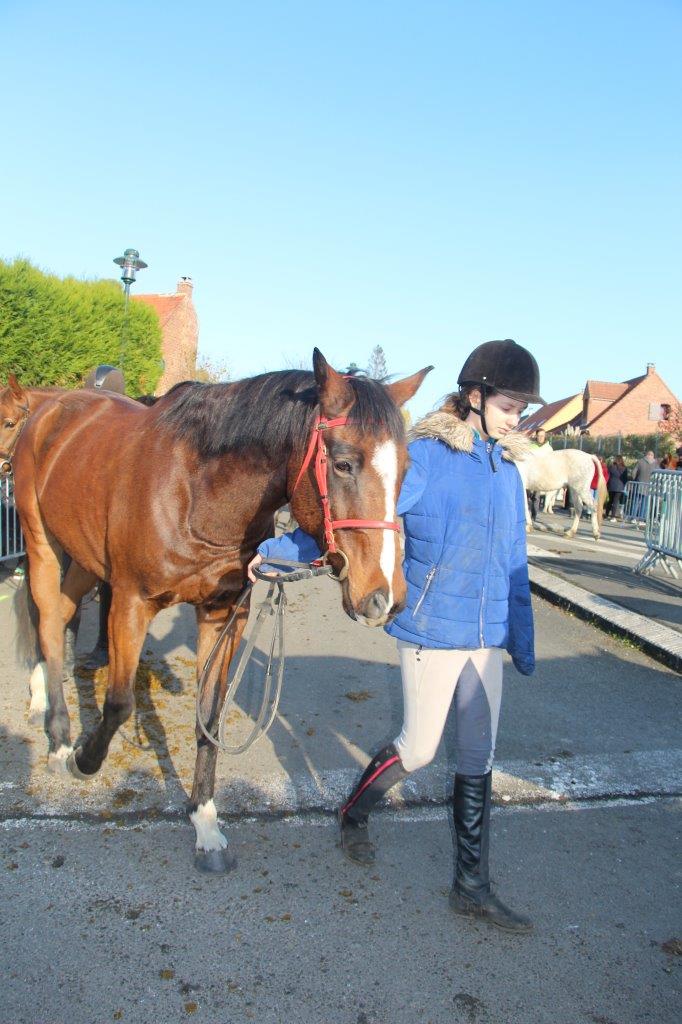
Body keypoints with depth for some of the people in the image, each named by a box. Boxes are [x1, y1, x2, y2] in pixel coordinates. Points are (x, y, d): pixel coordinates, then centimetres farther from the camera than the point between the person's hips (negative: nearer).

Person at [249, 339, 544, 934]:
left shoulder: (508, 471, 7)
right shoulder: (426, 457, -12)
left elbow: (514, 565, 14)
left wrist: (524, 643, 16)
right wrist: (278, 550, -12)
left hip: (487, 638, 6)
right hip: (432, 630, -5)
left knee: (479, 761, 11)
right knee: (419, 749, 5)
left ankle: (473, 886, 26)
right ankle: (354, 815, 36)